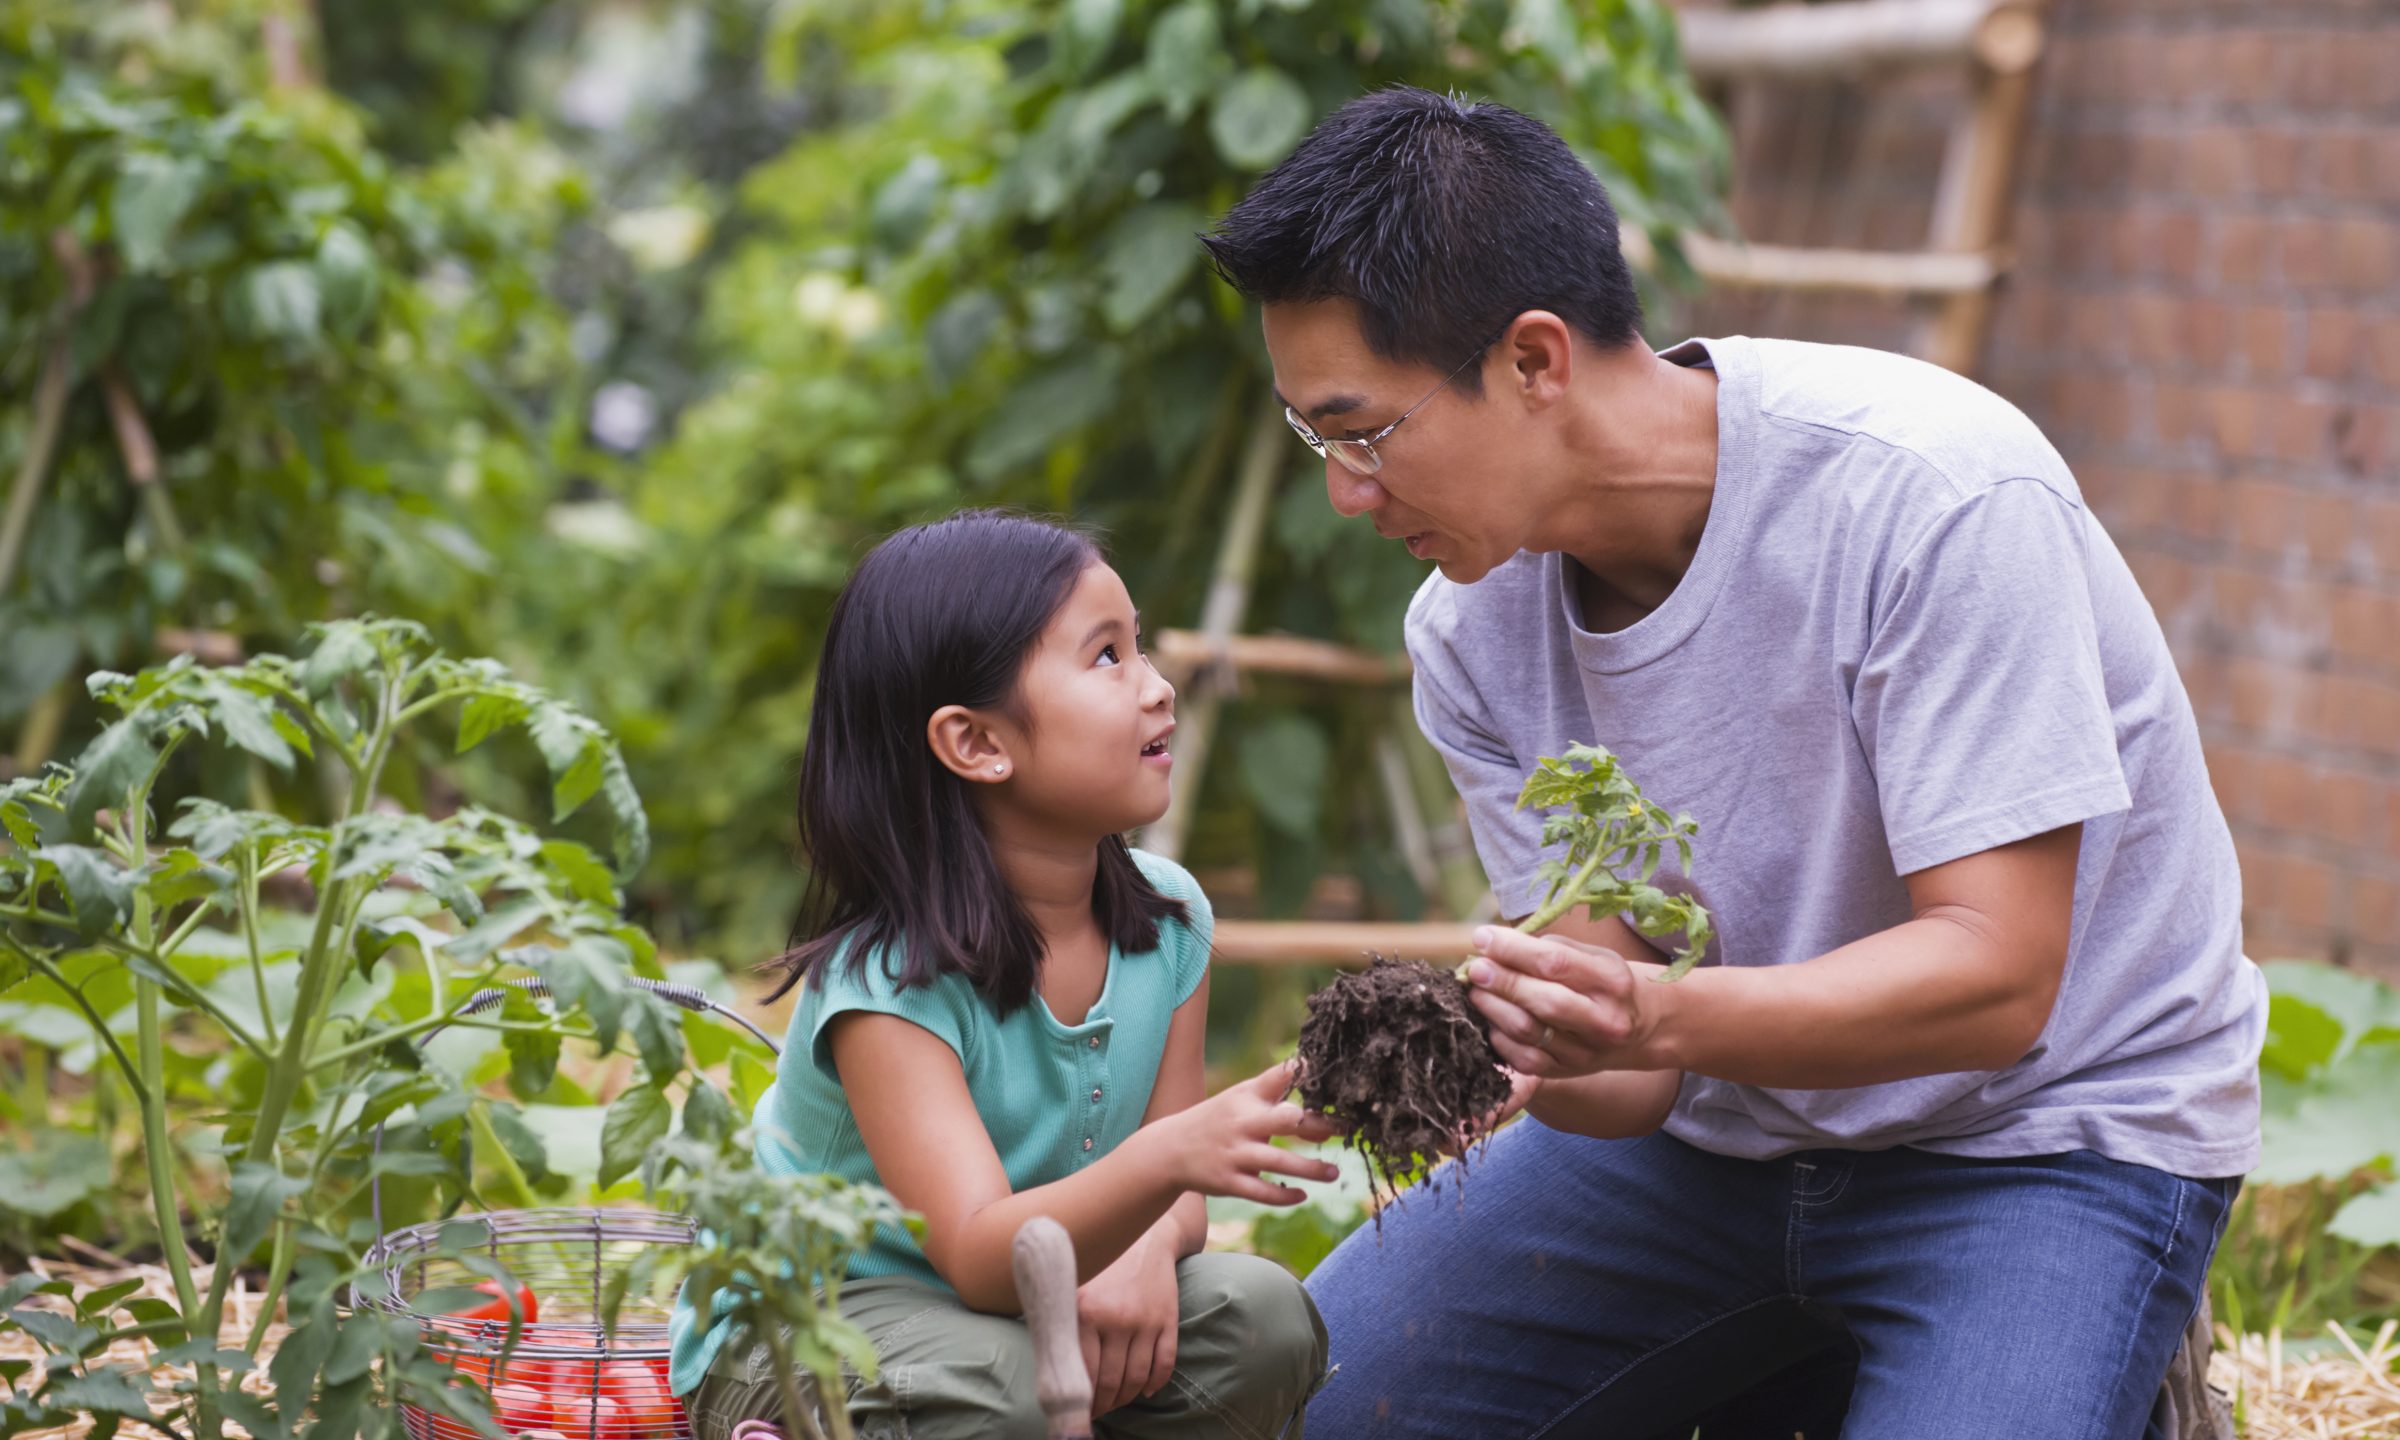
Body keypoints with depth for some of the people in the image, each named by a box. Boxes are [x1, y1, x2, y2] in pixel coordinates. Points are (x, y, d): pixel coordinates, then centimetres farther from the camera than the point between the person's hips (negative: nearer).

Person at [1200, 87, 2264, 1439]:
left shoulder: (1937, 500, -25)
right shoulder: (1474, 631, -6)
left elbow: (1994, 976, -26)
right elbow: (1621, 1075, -7)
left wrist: (1668, 1015, -41)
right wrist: (1509, 1055, -31)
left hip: (2046, 1130, -5)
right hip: (1721, 1124, 6)